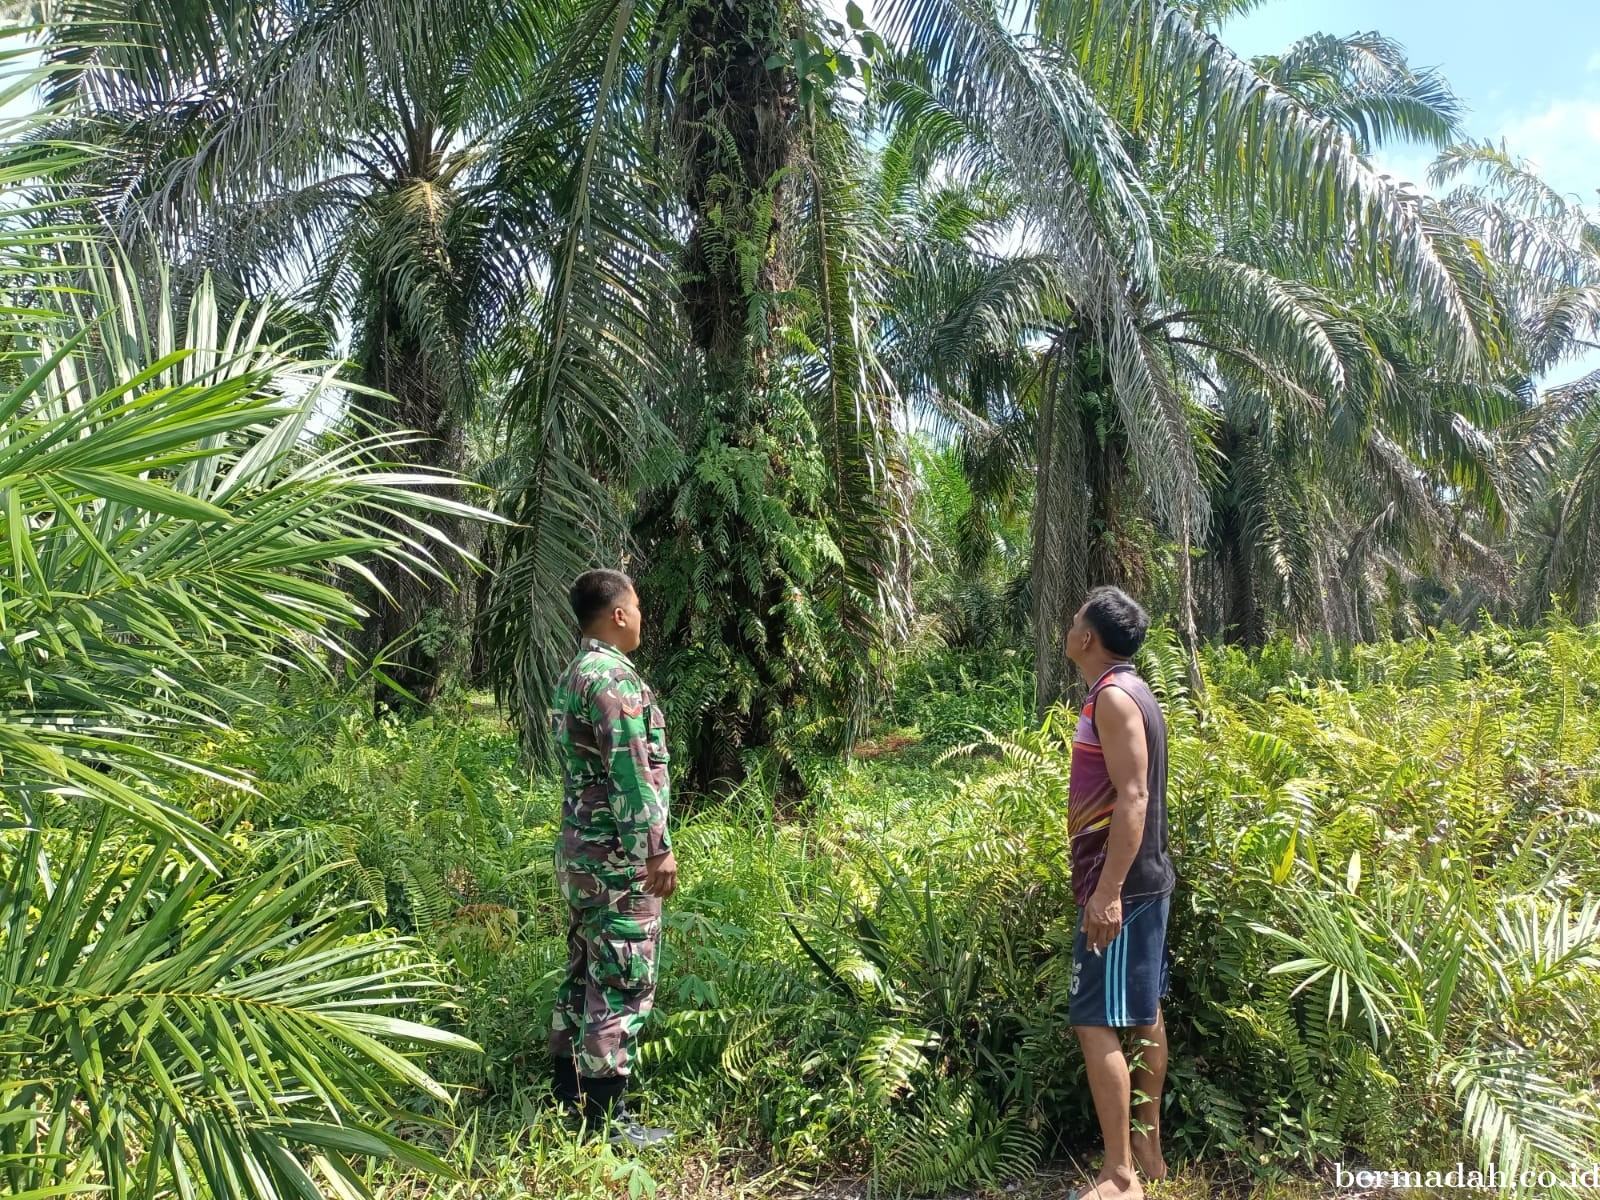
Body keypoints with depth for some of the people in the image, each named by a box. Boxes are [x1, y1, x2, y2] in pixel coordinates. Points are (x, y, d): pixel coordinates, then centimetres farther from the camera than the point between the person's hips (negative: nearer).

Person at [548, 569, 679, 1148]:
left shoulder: (572, 676, 13)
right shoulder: (613, 676, -18)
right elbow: (631, 772, -24)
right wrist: (659, 848, -21)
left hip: (580, 850, 10)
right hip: (618, 857, -10)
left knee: (584, 972, 17)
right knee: (622, 982, -2)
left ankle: (570, 1094, 28)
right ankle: (607, 1117, 7)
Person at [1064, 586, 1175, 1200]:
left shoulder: (1112, 697, -17)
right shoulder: (1129, 692, 13)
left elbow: (1133, 798, -24)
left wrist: (1107, 891, -26)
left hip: (1120, 884, -10)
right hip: (1143, 879, 10)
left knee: (1096, 1023, -5)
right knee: (1143, 1017, 16)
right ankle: (1149, 1151, 27)